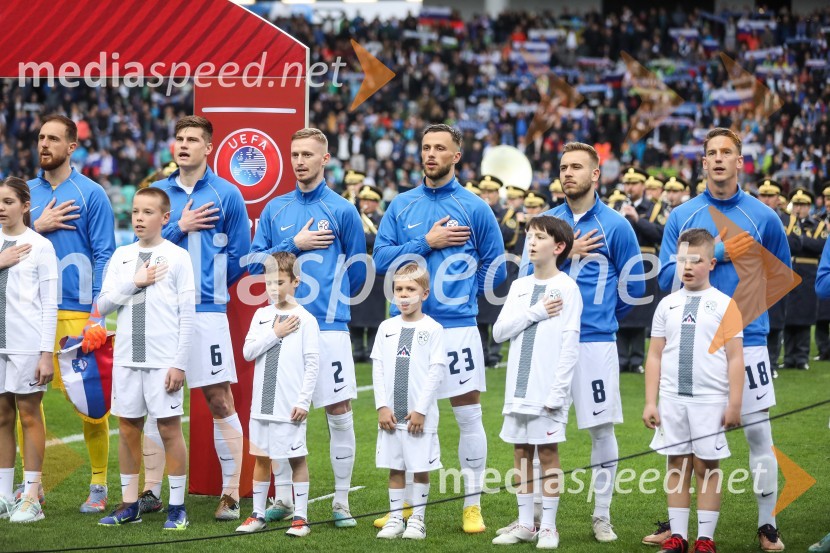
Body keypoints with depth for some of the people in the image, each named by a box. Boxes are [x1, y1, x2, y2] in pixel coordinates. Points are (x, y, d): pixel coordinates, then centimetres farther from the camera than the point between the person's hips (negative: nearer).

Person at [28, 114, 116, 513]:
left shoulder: (91, 194, 0)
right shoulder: (27, 192, 12)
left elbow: (104, 256, -4)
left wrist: (98, 315, -11)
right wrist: (37, 227, -6)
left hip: (77, 311, -4)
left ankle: (99, 486, 7)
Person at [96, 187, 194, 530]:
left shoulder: (178, 257, -1)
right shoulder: (122, 256, 10)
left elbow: (188, 315, -4)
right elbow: (103, 306, 5)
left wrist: (179, 363, -9)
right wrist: (134, 282, -8)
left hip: (163, 361, -4)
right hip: (126, 359, 4)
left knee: (170, 429, -3)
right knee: (127, 428, 7)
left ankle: (177, 507, 3)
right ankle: (129, 505, 15)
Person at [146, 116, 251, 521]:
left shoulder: (226, 195, 1)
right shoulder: (157, 193, 10)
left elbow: (239, 257, 3)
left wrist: (206, 287, 10)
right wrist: (179, 228, -6)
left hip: (207, 312, -3)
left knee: (220, 401, -3)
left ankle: (231, 494, 1)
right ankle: (151, 491, 13)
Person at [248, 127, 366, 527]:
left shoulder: (342, 210, 1)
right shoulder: (275, 210, 10)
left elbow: (357, 271, 7)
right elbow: (255, 262, 6)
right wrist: (295, 244, -5)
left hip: (329, 326, -3)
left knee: (339, 411, -2)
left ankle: (341, 502, 5)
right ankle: (283, 498, 15)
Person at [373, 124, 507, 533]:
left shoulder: (474, 208, 3)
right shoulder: (401, 206, 8)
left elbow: (494, 267, 7)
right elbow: (382, 258, -1)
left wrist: (461, 295, 2)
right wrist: (427, 243, -9)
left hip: (456, 326, -2)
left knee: (468, 415, -2)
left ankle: (472, 506, 4)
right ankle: (406, 504, 17)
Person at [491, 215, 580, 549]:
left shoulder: (566, 288, -5)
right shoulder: (519, 286, 13)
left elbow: (570, 344, -10)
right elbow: (500, 331, 3)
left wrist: (558, 391, -15)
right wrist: (536, 311, -10)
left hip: (547, 390, -6)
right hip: (518, 388, 6)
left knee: (548, 452, -2)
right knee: (521, 452, 8)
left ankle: (549, 527, 4)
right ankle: (525, 524, 15)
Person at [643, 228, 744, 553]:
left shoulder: (724, 305, -1)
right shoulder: (667, 305, 9)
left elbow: (735, 358, -2)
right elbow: (655, 356, 10)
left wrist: (734, 404, -7)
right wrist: (650, 402, 4)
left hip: (710, 401, -3)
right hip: (672, 400, 3)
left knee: (707, 468, 1)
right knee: (677, 466, 6)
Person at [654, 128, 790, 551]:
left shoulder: (762, 216, 2)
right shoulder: (682, 216, 3)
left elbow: (783, 272, 16)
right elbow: (667, 276, -5)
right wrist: (719, 254, -12)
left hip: (747, 341, -1)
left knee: (758, 433, 0)